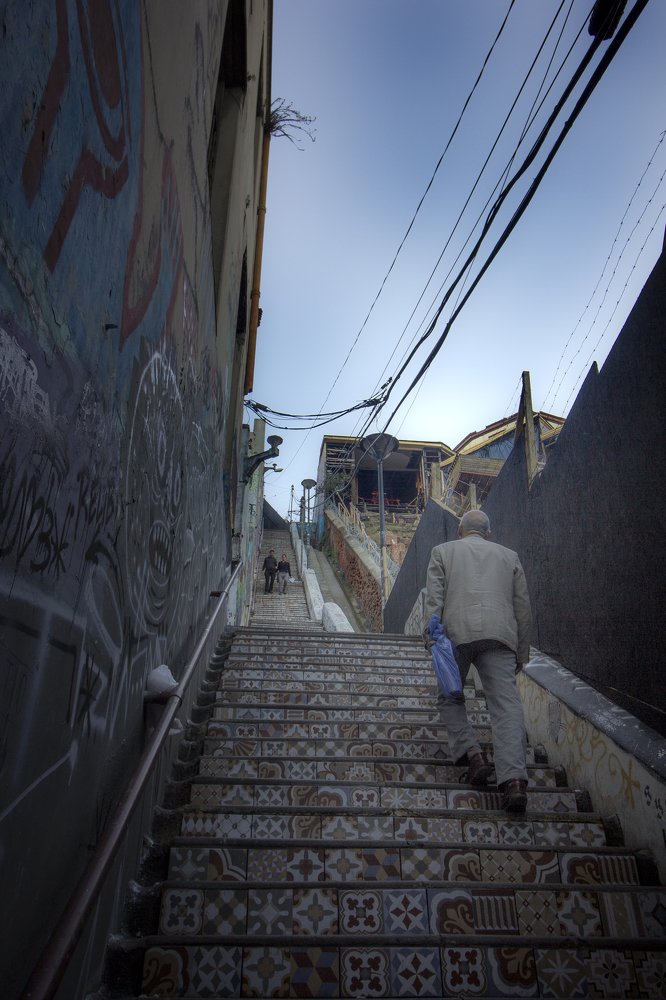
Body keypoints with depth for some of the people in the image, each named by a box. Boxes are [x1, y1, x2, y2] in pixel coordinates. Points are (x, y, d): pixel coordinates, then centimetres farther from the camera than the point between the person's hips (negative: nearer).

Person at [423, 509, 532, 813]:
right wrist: (521, 652, 23)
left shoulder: (442, 551, 20)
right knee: (506, 704, -5)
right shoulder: (508, 555, 25)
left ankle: (471, 754, -1)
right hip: (499, 633, 2)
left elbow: (434, 597, 5)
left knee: (450, 697, 14)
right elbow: (522, 608, 20)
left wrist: (431, 635, -3)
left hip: (457, 631, -1)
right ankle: (513, 779, -17)